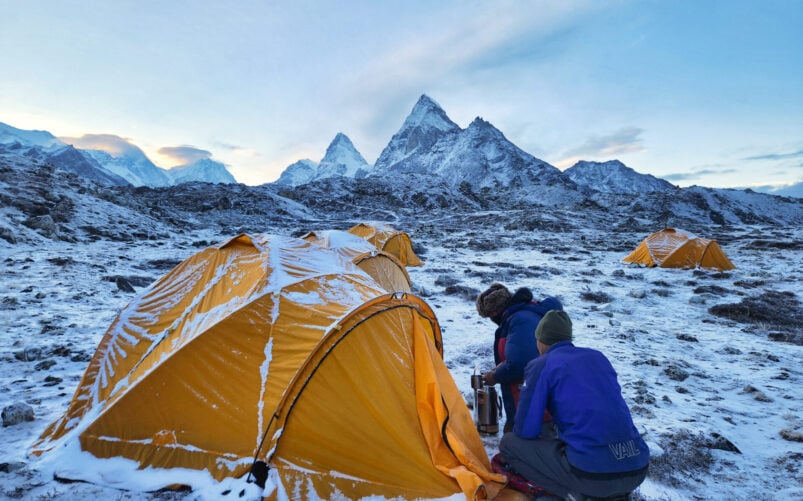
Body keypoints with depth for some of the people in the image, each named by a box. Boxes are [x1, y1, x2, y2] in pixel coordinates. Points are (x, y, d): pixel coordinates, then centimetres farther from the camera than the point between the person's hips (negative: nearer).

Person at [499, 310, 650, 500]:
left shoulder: (540, 365, -1)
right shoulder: (598, 356, 16)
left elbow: (526, 430, 0)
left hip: (591, 474, -6)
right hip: (638, 469, 6)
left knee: (509, 443, 12)